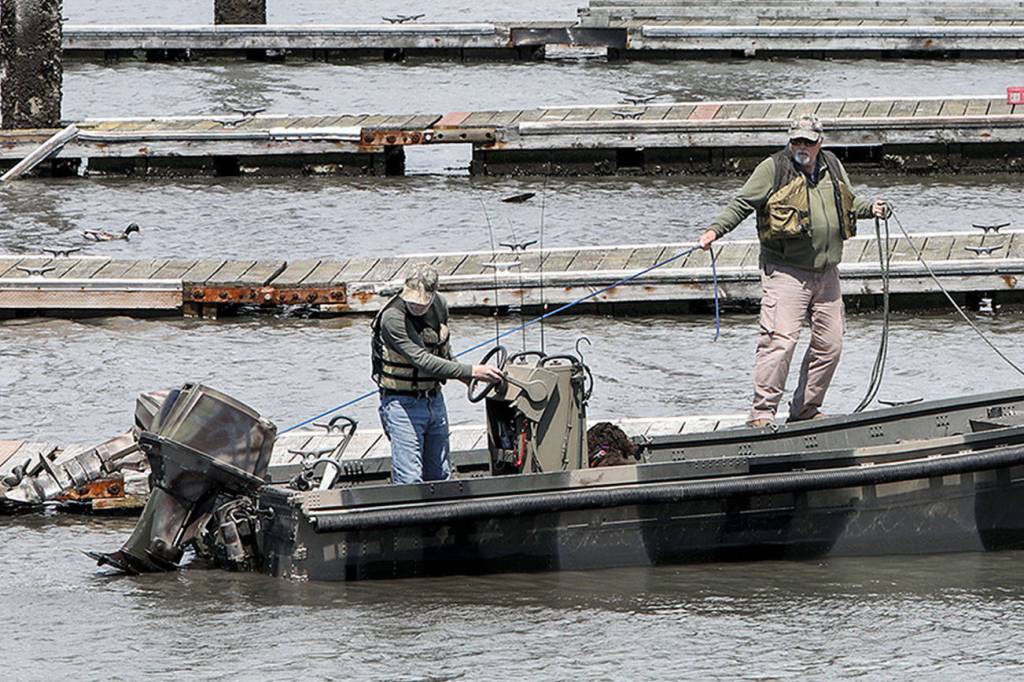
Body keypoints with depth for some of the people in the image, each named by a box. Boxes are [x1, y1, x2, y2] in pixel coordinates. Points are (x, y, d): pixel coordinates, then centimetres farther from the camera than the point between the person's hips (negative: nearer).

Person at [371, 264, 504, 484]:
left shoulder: (439, 306, 0)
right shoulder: (393, 318, -23)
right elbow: (423, 361, -28)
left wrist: (461, 375, 27)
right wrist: (471, 371, -29)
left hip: (434, 399, 7)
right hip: (402, 404, -7)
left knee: (440, 477, 11)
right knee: (409, 482, -13)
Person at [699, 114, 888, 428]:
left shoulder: (832, 167, 13)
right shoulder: (774, 169, -3)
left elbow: (850, 201, 29)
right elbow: (742, 204, -6)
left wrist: (870, 208, 10)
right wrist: (715, 229, -18)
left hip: (826, 273, 6)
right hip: (785, 271, -6)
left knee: (829, 345, 8)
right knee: (780, 340, -17)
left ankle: (806, 409, 21)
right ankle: (763, 412, -14)